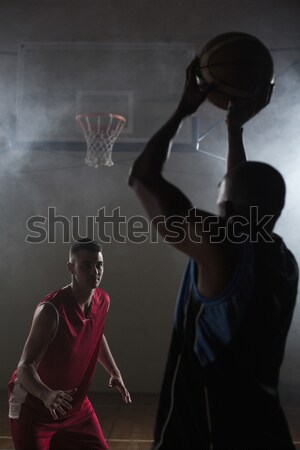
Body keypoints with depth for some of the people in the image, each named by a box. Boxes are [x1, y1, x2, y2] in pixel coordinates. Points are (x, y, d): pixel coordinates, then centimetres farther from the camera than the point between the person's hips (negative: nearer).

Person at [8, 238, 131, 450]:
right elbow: (25, 367, -31)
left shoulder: (103, 301, -5)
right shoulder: (51, 310, -28)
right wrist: (47, 395, -50)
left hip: (75, 404, 7)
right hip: (34, 407, -7)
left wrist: (114, 371, 9)